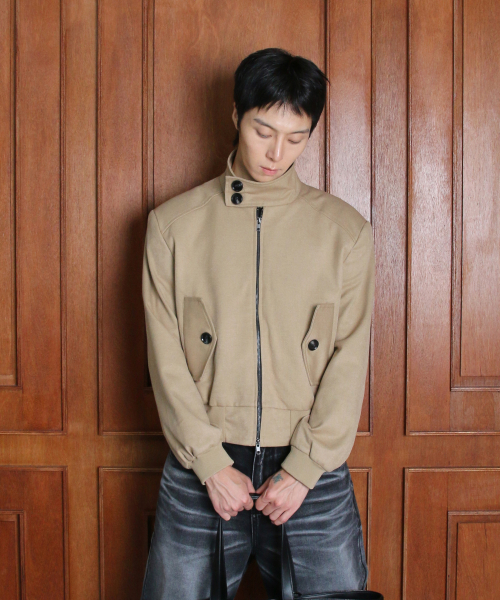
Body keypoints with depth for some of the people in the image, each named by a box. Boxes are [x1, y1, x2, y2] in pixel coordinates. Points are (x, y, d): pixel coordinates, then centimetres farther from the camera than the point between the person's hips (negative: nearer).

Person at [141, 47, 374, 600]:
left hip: (313, 474, 1)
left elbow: (350, 361, -1)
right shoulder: (173, 223, 2)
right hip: (202, 470, 0)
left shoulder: (345, 229, 3)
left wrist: (303, 469, -7)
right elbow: (167, 357, -2)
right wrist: (212, 464, -7)